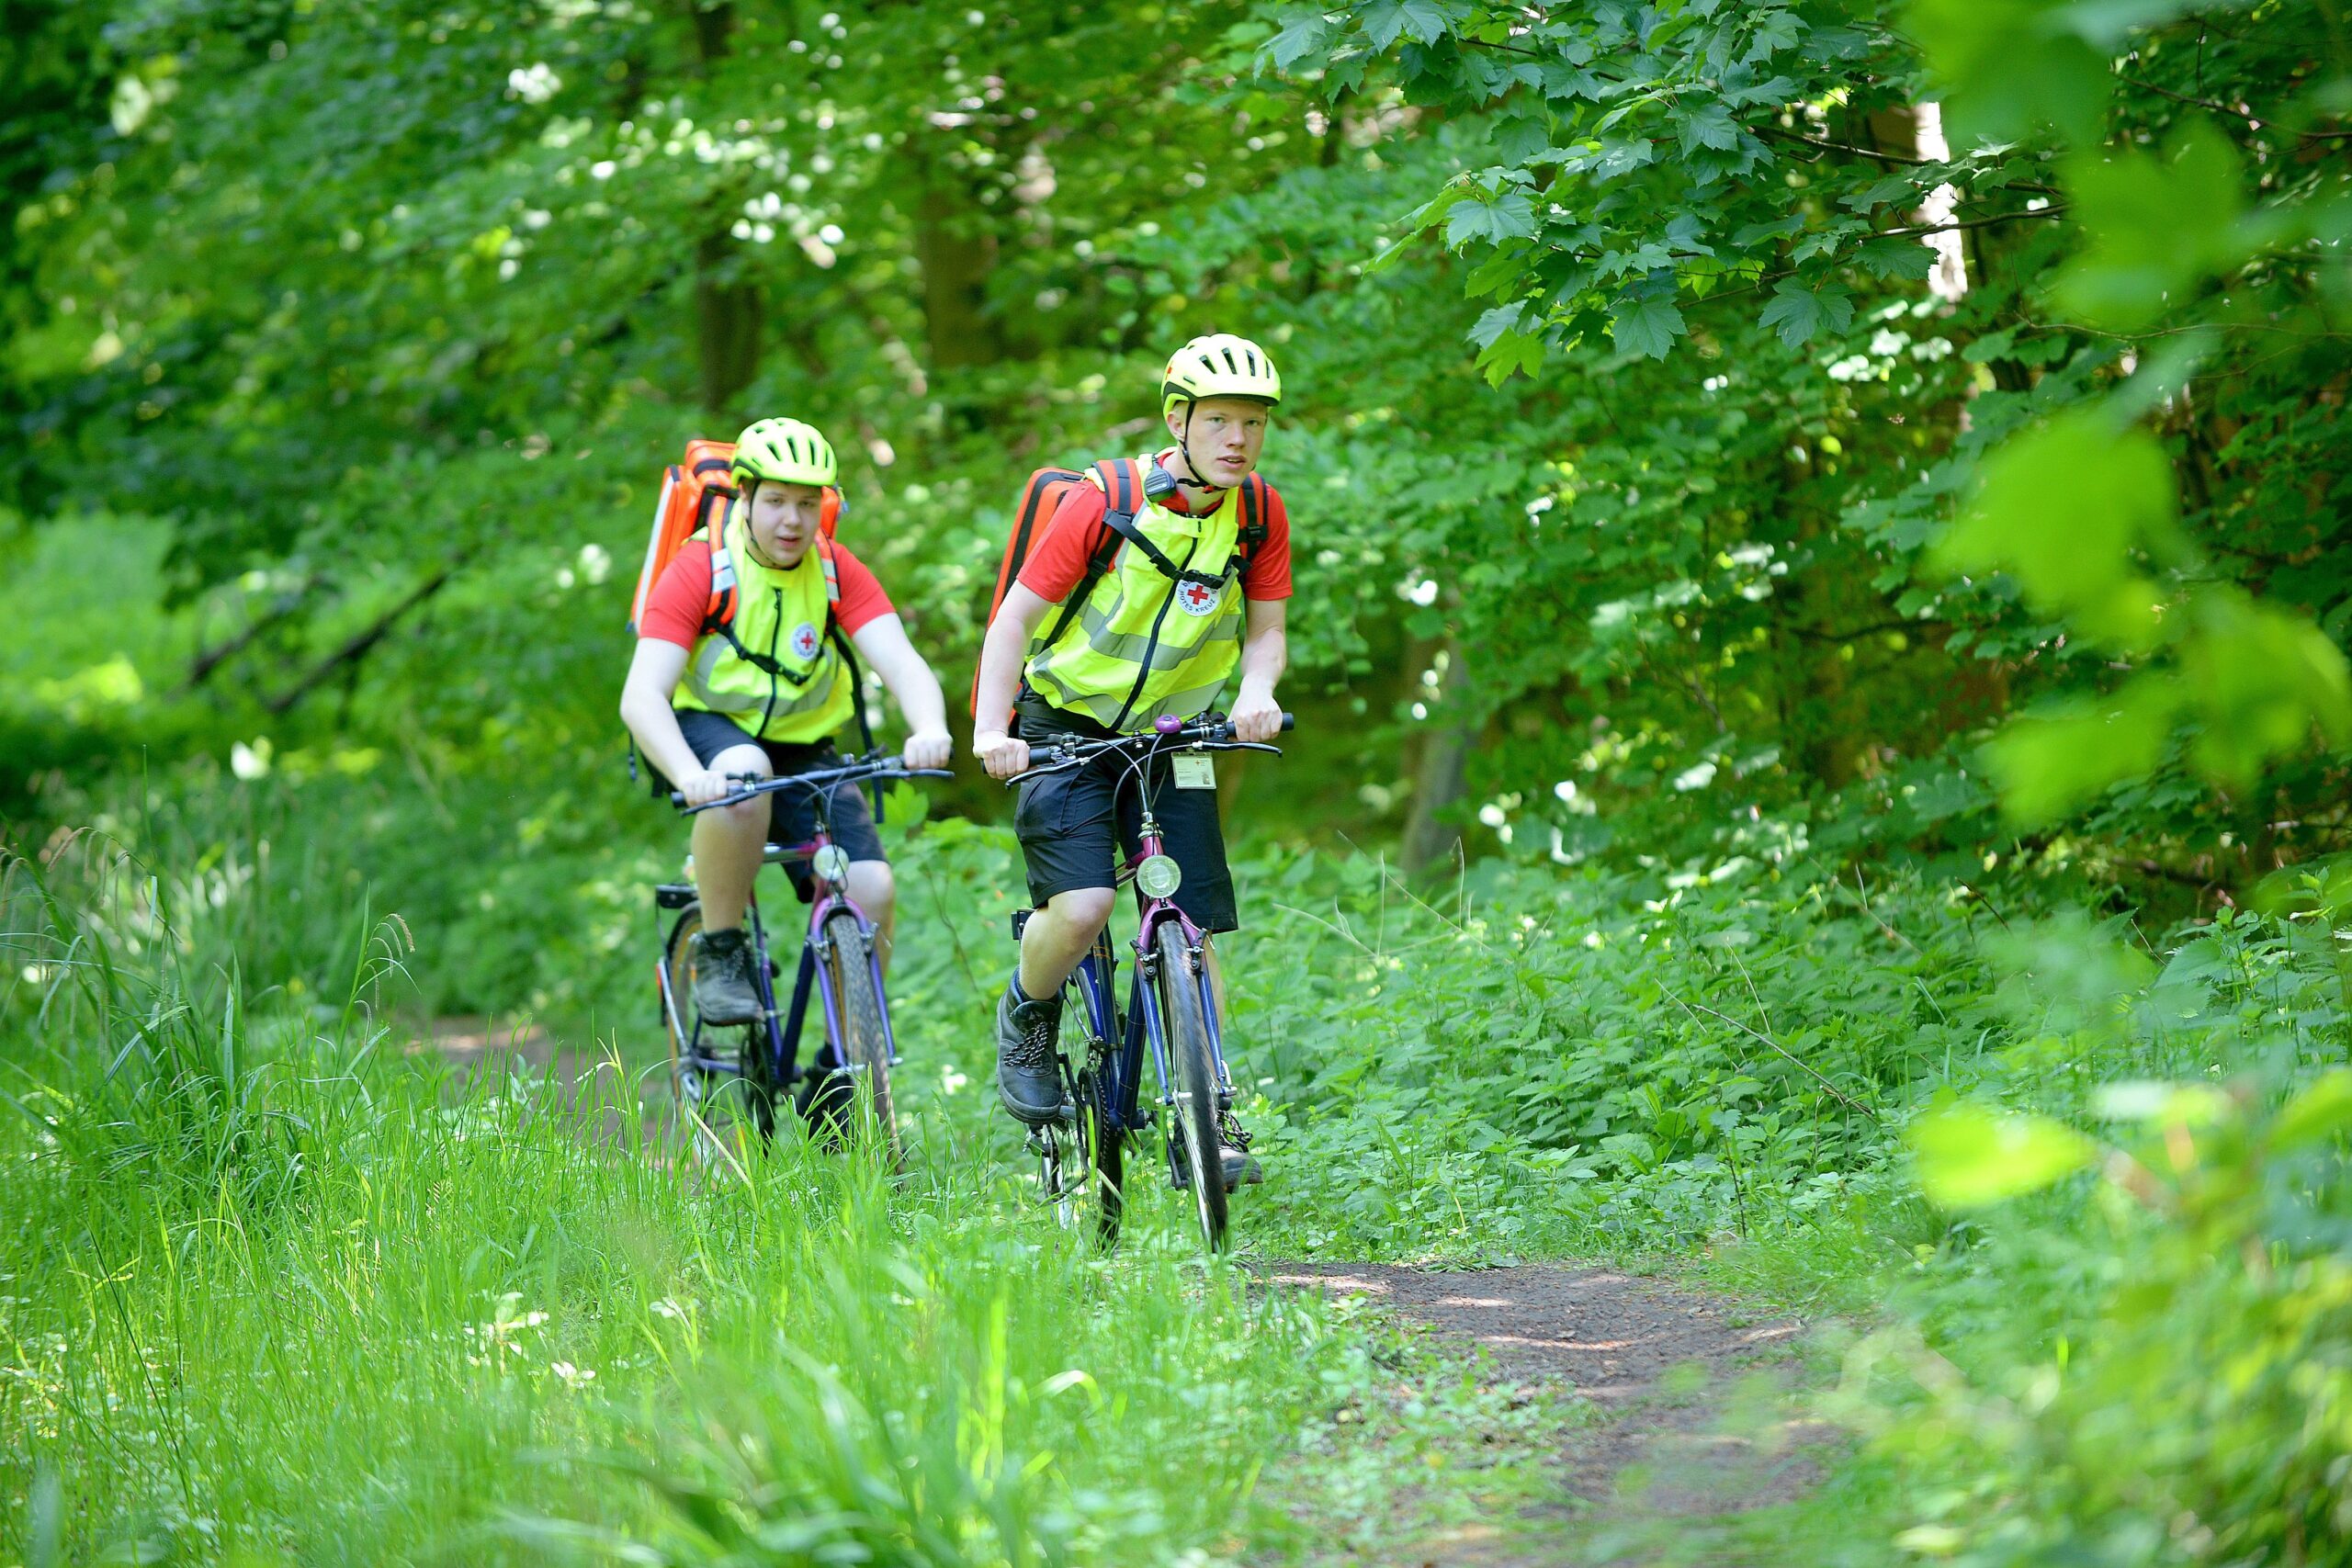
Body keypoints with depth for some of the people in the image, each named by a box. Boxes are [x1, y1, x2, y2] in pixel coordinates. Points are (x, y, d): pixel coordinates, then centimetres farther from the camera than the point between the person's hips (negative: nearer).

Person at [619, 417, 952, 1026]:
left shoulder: (836, 571, -6)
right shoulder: (701, 567, -16)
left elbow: (901, 661, -17)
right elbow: (642, 694, -25)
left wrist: (930, 731, -41)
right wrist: (690, 774, -45)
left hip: (804, 751, 3)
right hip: (708, 731, -3)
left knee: (873, 892, -18)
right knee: (743, 774, -39)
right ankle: (720, 953, -19)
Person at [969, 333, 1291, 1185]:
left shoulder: (1260, 517, -5)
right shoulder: (1103, 503, -18)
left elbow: (1266, 630, 3)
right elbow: (1016, 616, -13)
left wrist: (1256, 693, -20)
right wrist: (991, 731, -25)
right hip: (1066, 727, -4)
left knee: (1194, 928, -6)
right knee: (1082, 906, -22)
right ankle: (1027, 1019, 9)